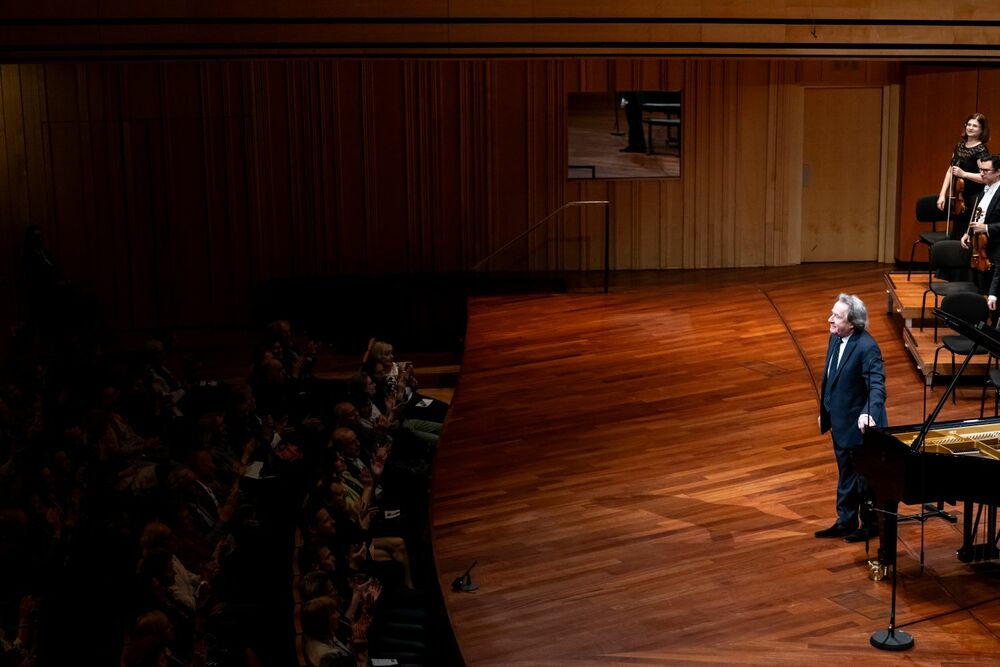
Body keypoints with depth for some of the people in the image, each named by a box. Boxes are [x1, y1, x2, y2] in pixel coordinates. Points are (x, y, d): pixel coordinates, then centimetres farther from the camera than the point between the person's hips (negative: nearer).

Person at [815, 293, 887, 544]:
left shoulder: (866, 347, -25)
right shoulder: (835, 339, 1)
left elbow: (877, 385, -31)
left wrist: (869, 414, -48)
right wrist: (826, 413, 18)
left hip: (860, 425, -8)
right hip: (841, 422, 9)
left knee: (865, 477, 9)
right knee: (846, 475, 20)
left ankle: (870, 525, 26)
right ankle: (845, 522, 34)